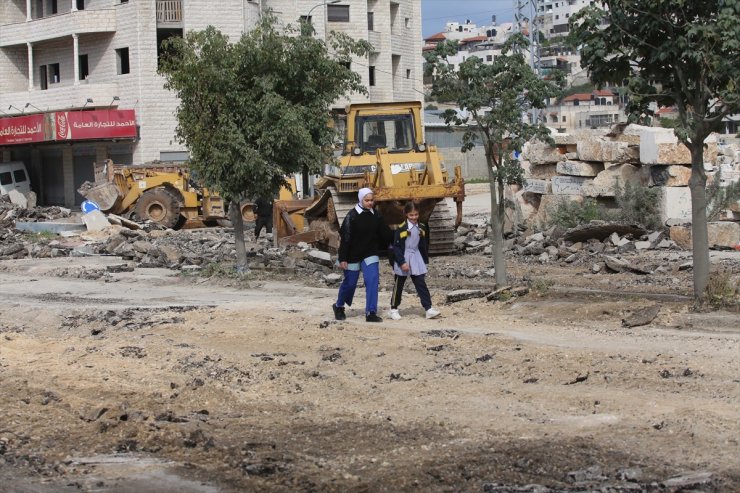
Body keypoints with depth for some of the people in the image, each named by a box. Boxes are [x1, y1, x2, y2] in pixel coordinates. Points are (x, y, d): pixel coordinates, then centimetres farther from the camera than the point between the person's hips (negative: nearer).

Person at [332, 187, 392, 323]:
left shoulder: (376, 215, 1)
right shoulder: (352, 216, -12)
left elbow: (384, 234, 12)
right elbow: (345, 238, -13)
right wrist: (343, 258, -15)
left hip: (370, 254, 3)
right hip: (353, 255, -3)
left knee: (373, 280, -12)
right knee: (350, 282, 8)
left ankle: (371, 313, -10)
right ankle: (339, 306, 34)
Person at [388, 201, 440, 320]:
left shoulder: (422, 228, 3)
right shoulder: (401, 228, -13)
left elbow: (424, 246, 12)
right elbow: (396, 247, -13)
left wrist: (425, 261, 11)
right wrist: (402, 262, -18)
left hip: (416, 259, 4)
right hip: (403, 259, -4)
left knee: (421, 284, -2)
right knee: (398, 286, 7)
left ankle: (428, 308, -6)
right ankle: (394, 309, 20)